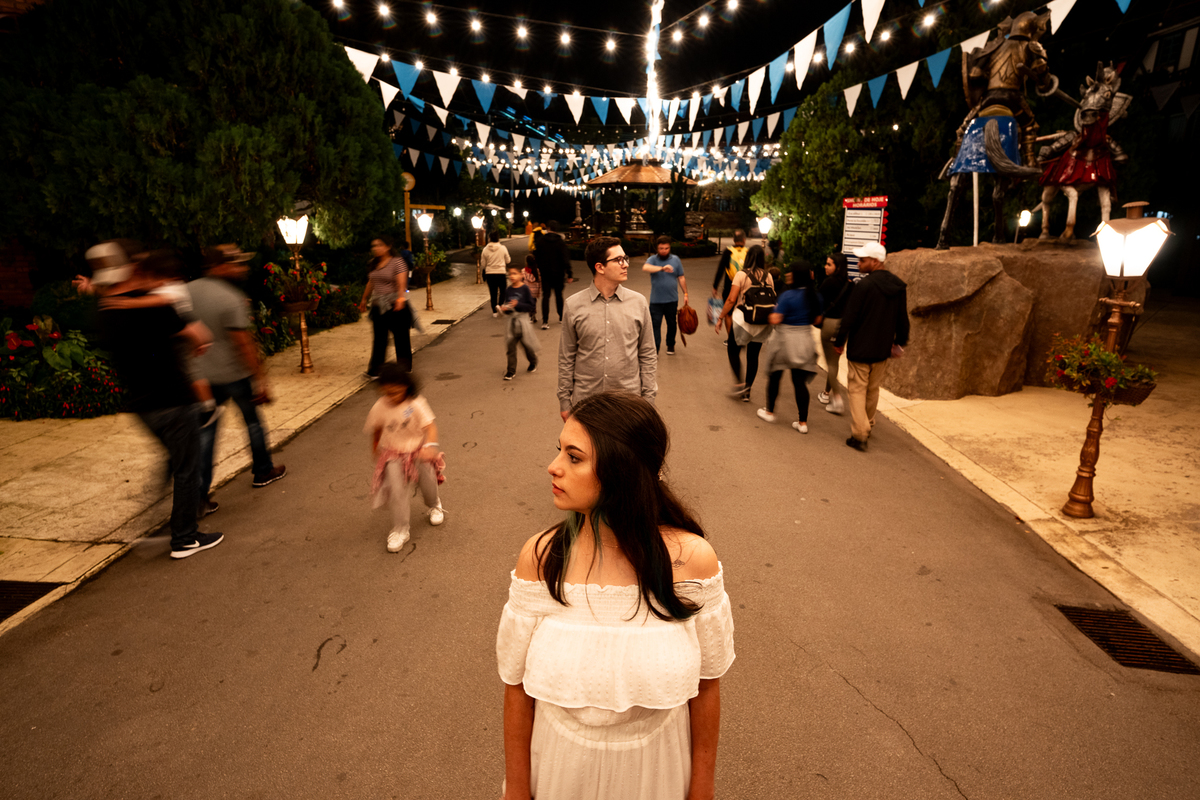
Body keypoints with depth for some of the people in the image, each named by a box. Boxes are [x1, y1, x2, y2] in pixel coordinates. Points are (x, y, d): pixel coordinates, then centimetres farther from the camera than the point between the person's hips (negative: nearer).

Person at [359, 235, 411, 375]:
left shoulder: (397, 262, -7)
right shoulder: (374, 264, 13)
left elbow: (401, 282, -20)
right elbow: (370, 283, 23)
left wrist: (401, 298, -34)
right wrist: (364, 299, 29)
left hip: (396, 306, -6)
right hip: (378, 306, 6)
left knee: (401, 338, 2)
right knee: (379, 339, 8)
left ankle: (405, 369, 14)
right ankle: (374, 370, 12)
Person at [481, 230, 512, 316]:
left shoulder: (485, 249, -4)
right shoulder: (503, 248, -7)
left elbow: (483, 264, 4)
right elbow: (508, 260, 6)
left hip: (489, 273, 2)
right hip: (500, 272, -1)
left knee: (492, 292, 9)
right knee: (502, 290, 14)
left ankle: (494, 311, 11)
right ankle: (500, 304, -11)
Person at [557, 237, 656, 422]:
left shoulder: (638, 302, 0)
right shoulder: (573, 305, -3)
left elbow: (647, 355, 5)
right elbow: (566, 357, 3)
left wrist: (648, 399, 3)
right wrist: (564, 400, 4)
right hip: (585, 399, -1)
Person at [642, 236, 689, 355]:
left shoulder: (675, 259, 5)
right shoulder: (653, 259, -5)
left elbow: (681, 278, 10)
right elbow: (645, 267, -28)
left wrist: (685, 293, 7)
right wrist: (662, 268, -40)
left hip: (672, 300, 3)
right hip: (656, 300, -2)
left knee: (671, 324, 15)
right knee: (655, 325, -4)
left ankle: (670, 345, 33)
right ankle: (654, 349, 0)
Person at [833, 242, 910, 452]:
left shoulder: (863, 286, -17)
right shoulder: (899, 286, 4)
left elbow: (849, 317, -15)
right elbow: (902, 317, 12)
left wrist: (839, 342, -5)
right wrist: (900, 341, 24)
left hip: (860, 349, -6)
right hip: (883, 349, 6)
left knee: (857, 390, 1)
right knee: (873, 389, 20)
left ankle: (859, 435, -3)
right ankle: (868, 426, 34)